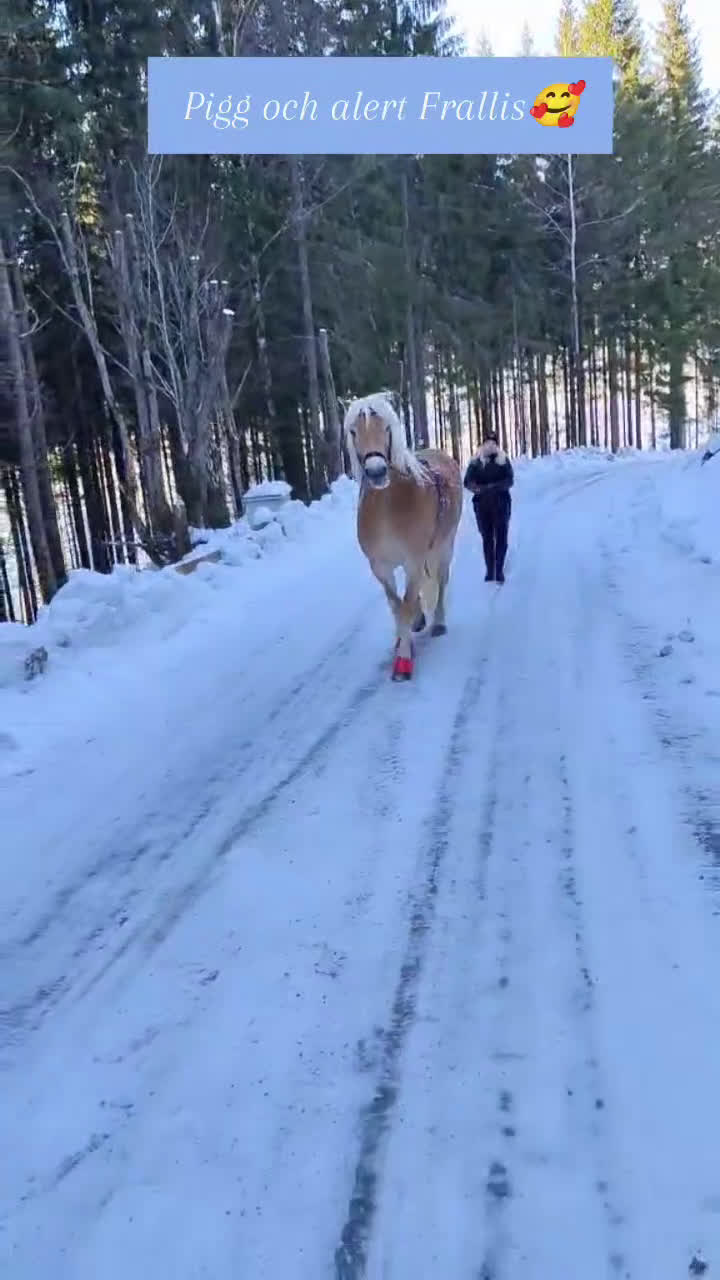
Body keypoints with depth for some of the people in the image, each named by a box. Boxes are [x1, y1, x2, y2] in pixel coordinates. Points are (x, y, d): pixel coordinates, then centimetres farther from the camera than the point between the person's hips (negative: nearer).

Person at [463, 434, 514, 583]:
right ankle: (489, 570, 13)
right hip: (481, 503, 1)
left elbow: (509, 481, -9)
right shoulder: (476, 461, 4)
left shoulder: (504, 460, 1)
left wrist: (493, 486, -23)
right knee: (487, 537, 6)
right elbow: (467, 481, -3)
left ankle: (500, 570, 6)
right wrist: (477, 488, -24)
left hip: (501, 503, -1)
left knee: (501, 536, -1)